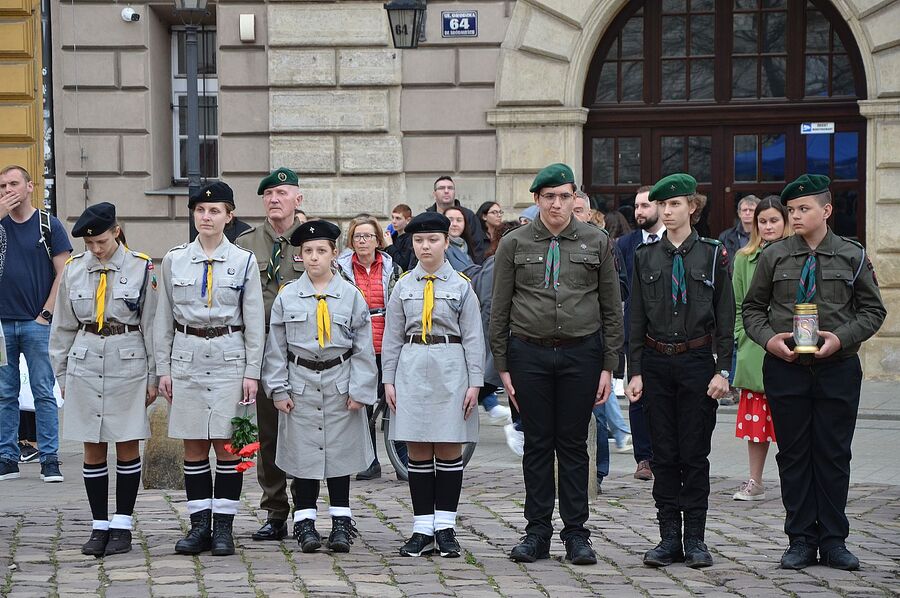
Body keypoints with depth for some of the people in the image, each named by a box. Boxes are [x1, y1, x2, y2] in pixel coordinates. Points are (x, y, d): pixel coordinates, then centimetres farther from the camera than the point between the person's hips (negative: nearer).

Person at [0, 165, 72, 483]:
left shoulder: (49, 225, 3)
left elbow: (62, 274, 1)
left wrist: (46, 314, -6)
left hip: (37, 324, -2)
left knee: (44, 393, -1)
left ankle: (50, 460, 2)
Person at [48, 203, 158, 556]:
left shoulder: (141, 268, -2)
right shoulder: (73, 269, 5)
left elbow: (152, 326, 2)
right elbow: (63, 327, 12)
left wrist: (153, 377, 1)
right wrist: (62, 374, 11)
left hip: (128, 365, -2)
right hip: (85, 365, 2)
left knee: (127, 446, 2)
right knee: (93, 448, 4)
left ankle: (122, 526, 10)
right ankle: (100, 526, 13)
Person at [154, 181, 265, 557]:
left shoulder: (244, 261, 1)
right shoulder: (174, 260, 6)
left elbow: (254, 321, 2)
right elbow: (164, 318, 9)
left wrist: (252, 371, -3)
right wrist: (163, 368, 4)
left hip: (229, 358, -2)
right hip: (187, 359, 2)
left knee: (227, 445, -1)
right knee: (193, 446, 4)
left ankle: (223, 528, 5)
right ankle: (199, 526, 11)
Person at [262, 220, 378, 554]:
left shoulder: (351, 296, 0)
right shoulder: (287, 297, 1)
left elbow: (363, 348, 1)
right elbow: (276, 348, 3)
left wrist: (359, 390, -4)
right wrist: (278, 390, -2)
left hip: (339, 383, 0)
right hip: (301, 383, 0)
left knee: (340, 452, 6)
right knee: (303, 453, 2)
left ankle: (341, 524, 15)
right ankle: (305, 523, 11)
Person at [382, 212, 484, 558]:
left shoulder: (461, 286, 2)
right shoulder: (403, 286, 7)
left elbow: (473, 338, 1)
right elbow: (392, 337, 10)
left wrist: (475, 382, -4)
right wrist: (389, 380, 4)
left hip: (450, 370, -2)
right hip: (412, 370, 2)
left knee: (449, 449, 2)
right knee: (417, 450, 3)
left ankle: (446, 529, 8)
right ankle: (423, 529, 7)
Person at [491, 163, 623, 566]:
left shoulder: (597, 242, 4)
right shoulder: (514, 244, 3)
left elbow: (611, 309, 6)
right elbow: (499, 310, 5)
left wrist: (609, 366, 1)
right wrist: (502, 366, 1)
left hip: (581, 353, 0)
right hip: (529, 354, 0)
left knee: (574, 443, 5)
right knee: (537, 443, 5)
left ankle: (576, 533, 11)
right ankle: (537, 532, 13)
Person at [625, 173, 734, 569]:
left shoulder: (713, 254, 0)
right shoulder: (645, 257, 6)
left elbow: (726, 317, 0)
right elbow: (636, 318, 6)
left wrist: (723, 371, -7)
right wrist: (635, 372, 0)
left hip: (697, 362, -2)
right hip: (656, 363, 2)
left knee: (695, 453, 1)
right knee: (664, 454, 5)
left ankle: (696, 540, 9)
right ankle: (669, 539, 10)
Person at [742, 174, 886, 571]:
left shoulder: (853, 256, 2)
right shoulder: (772, 257, 4)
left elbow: (873, 311, 5)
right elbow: (752, 308, 10)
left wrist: (841, 338, -11)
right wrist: (768, 339, -9)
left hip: (838, 368, -1)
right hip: (785, 369, 1)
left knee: (834, 455, 4)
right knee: (793, 455, 4)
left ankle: (833, 541, 13)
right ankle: (801, 540, 12)